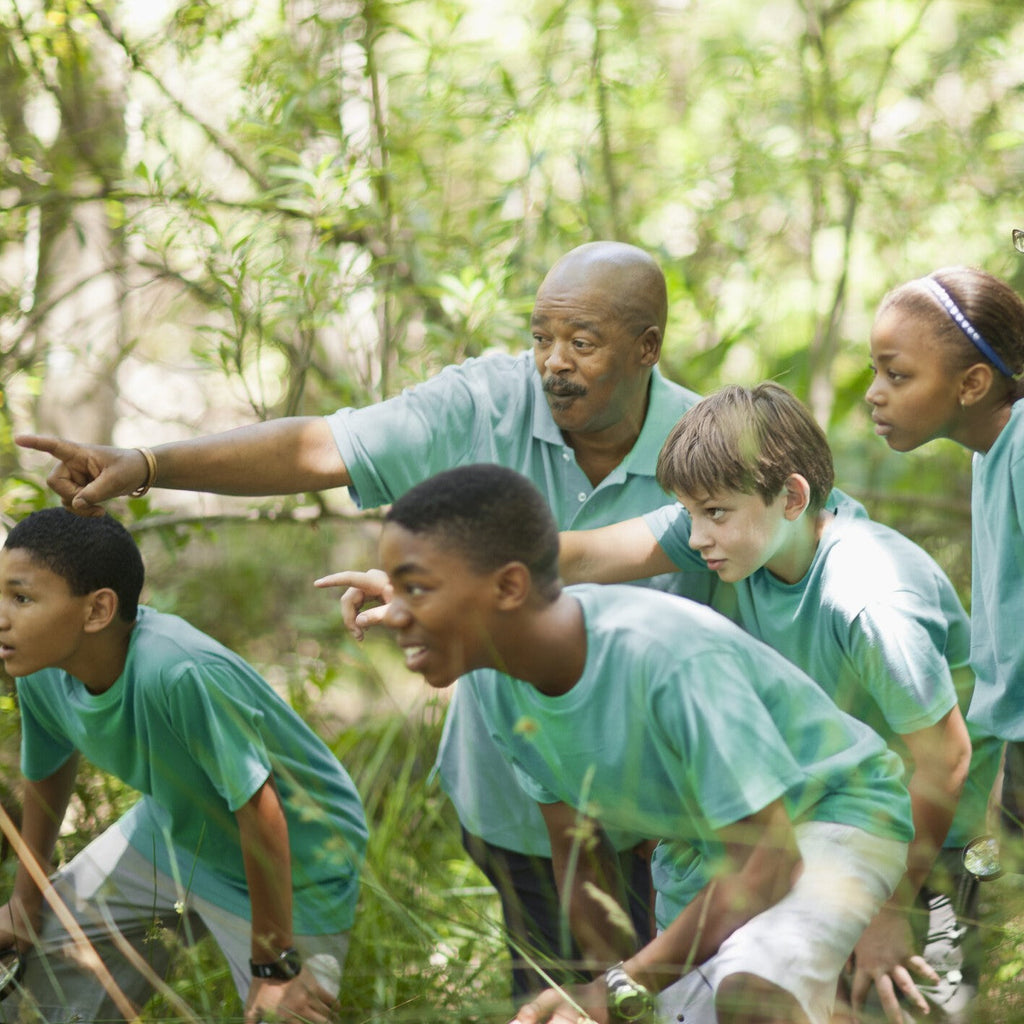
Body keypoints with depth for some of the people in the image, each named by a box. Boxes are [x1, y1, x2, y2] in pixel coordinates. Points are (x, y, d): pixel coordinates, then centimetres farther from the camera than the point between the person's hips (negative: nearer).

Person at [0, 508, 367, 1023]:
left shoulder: (179, 673, -40)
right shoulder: (42, 672, -17)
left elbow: (258, 810, -32)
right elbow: (49, 768, 5)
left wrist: (275, 966, -23)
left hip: (294, 864, -6)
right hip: (171, 832, 7)